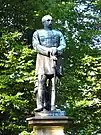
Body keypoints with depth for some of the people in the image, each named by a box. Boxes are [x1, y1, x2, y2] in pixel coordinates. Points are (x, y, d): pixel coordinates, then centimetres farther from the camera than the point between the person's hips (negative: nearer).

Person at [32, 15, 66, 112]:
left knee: (52, 82, -6)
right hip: (42, 58, -2)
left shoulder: (58, 33, 24)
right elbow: (36, 46, 1)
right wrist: (48, 51, -13)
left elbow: (63, 45, 10)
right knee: (41, 80, -18)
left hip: (55, 59, 3)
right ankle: (40, 105, -28)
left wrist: (56, 50, -13)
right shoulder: (38, 33, 17)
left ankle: (51, 107, -10)